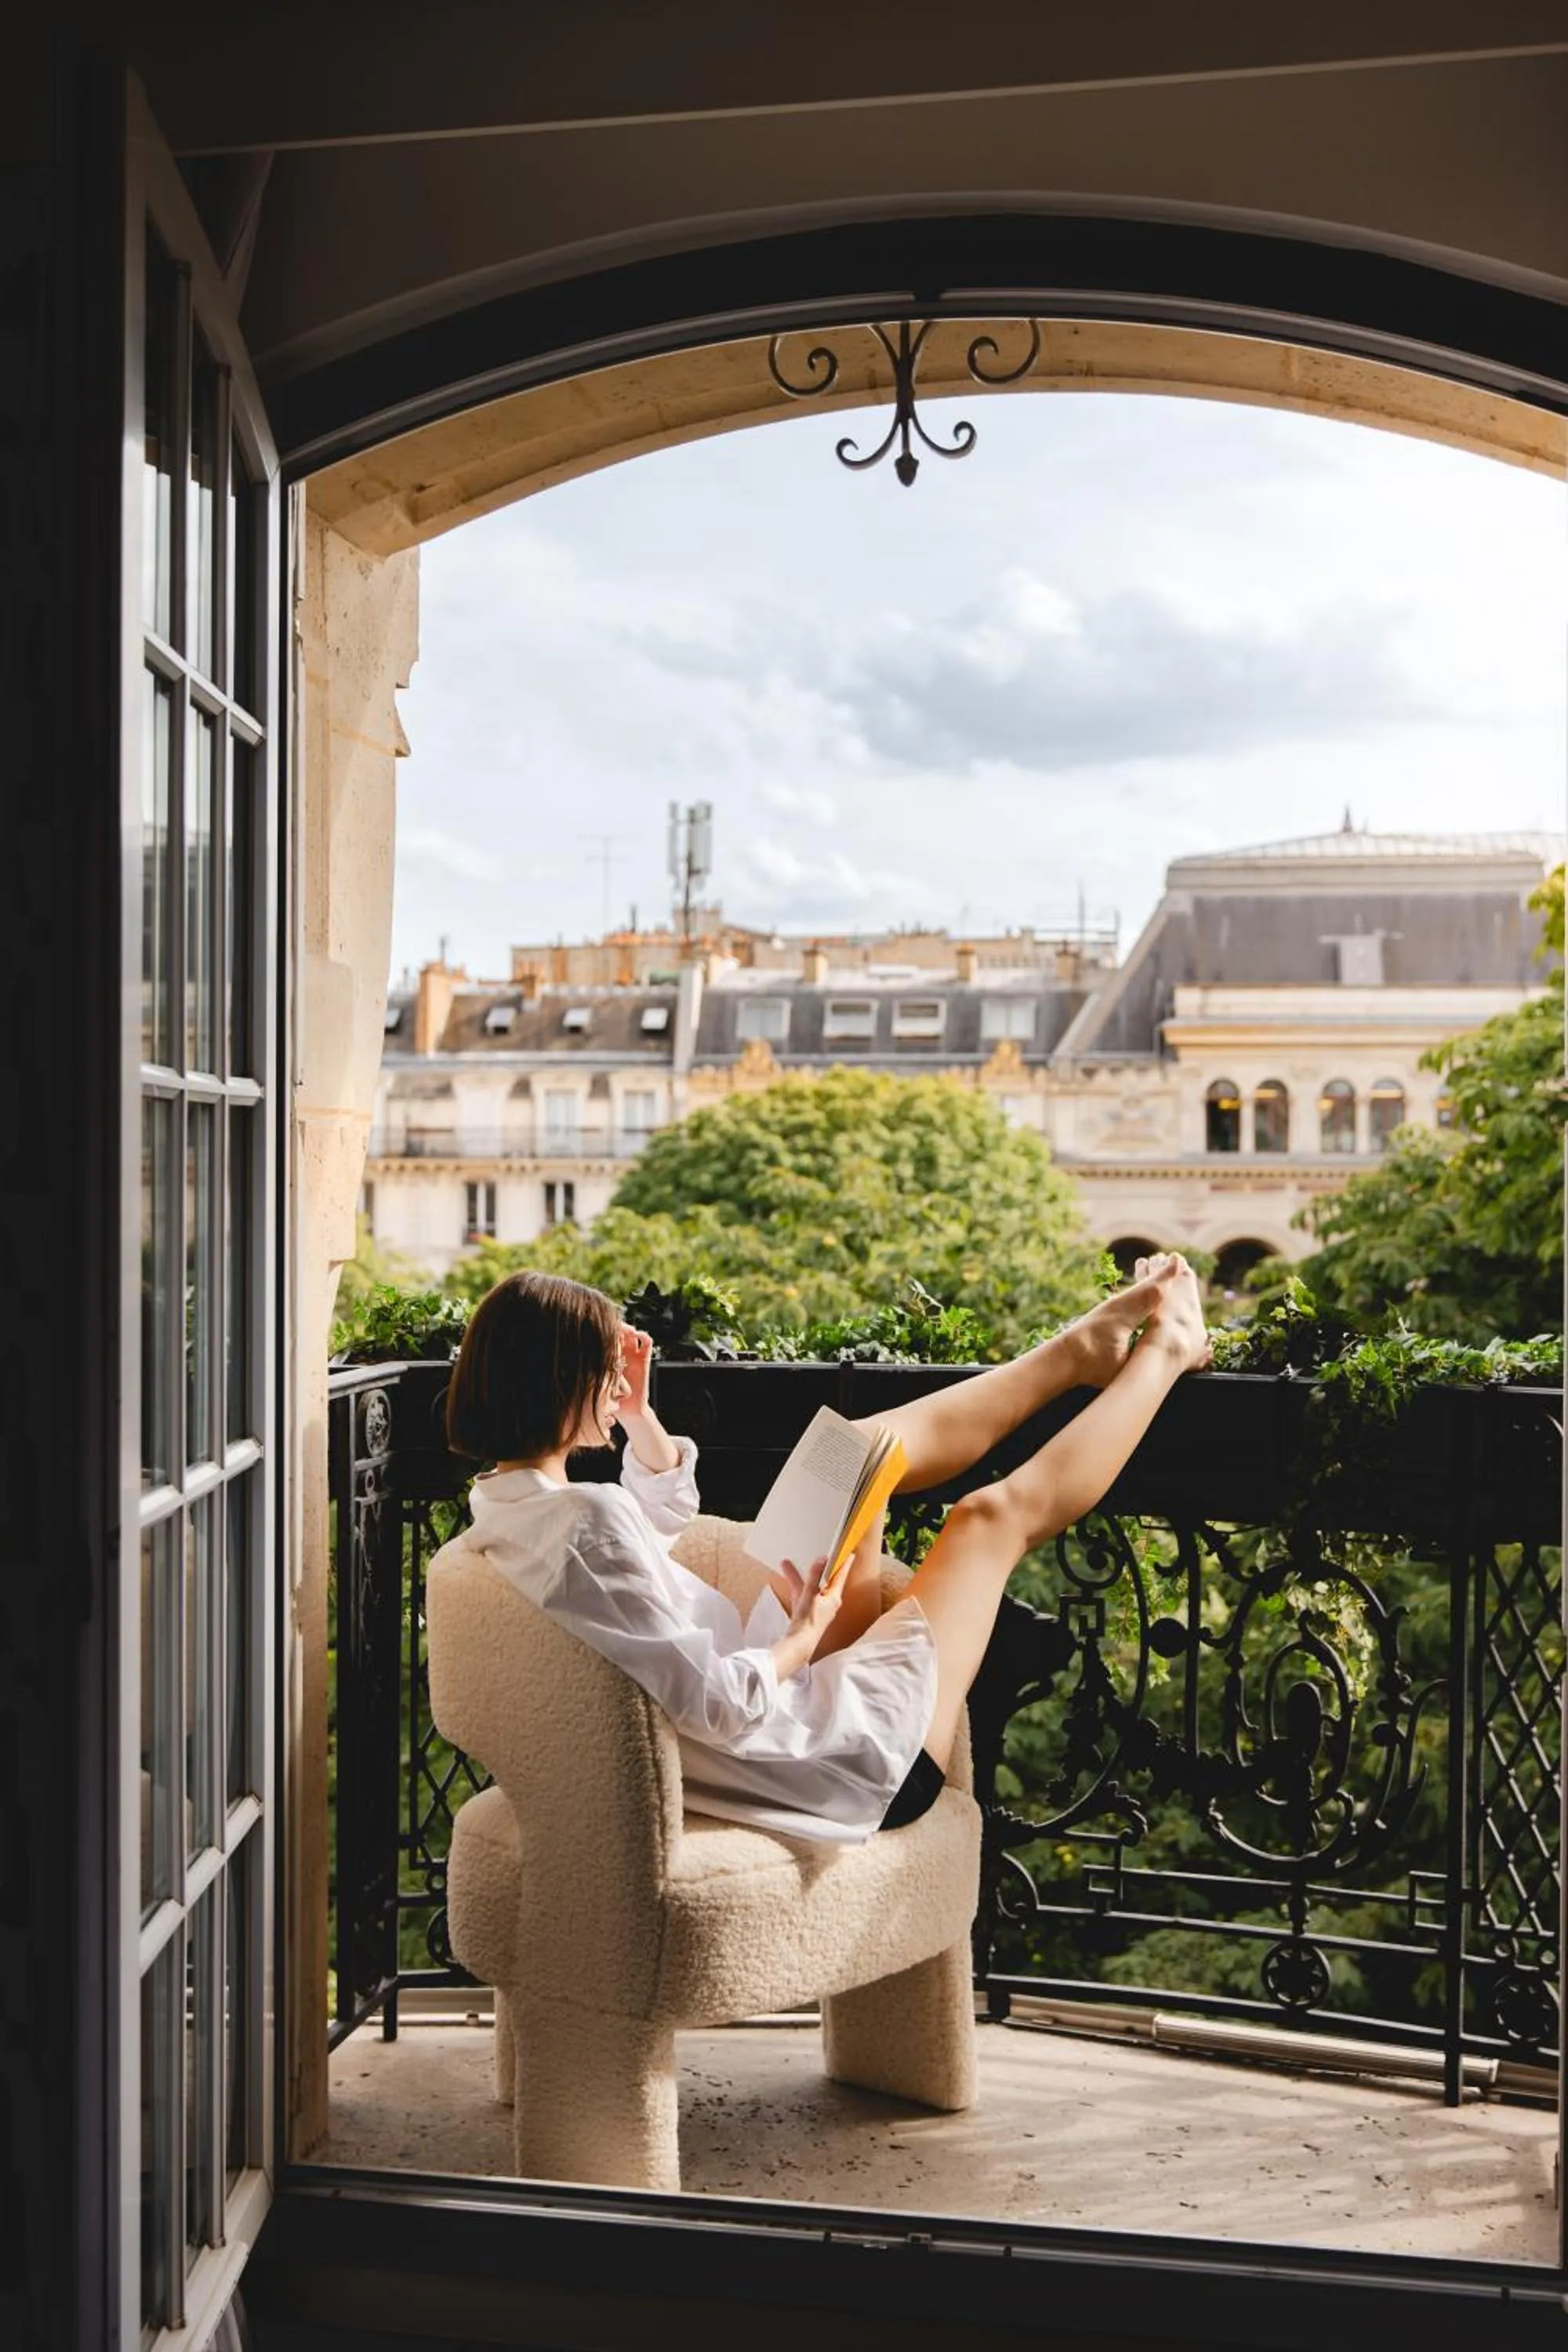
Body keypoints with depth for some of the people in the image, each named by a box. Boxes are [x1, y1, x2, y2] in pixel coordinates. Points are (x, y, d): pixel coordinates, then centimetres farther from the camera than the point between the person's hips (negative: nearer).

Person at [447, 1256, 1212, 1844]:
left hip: (787, 1690, 9)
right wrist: (807, 1631, -16)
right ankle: (1160, 1355, 30)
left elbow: (670, 1511, 17)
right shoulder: (586, 1525, -33)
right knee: (994, 1514, 4)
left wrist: (636, 1409, 4)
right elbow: (722, 1708, -33)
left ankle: (1081, 1350, 33)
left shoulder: (504, 1502, -2)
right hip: (856, 1764, -9)